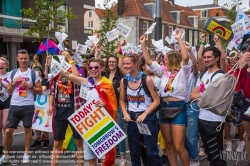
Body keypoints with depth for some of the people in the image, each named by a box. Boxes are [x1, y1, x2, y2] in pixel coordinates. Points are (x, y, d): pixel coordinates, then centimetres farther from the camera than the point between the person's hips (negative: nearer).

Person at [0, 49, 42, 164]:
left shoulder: (33, 73, 0)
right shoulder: (13, 73, 9)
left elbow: (40, 91, 0)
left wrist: (29, 86, -14)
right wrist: (13, 83, -5)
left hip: (28, 106, -2)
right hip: (14, 106, 3)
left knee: (28, 129, 7)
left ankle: (26, 153, 20)